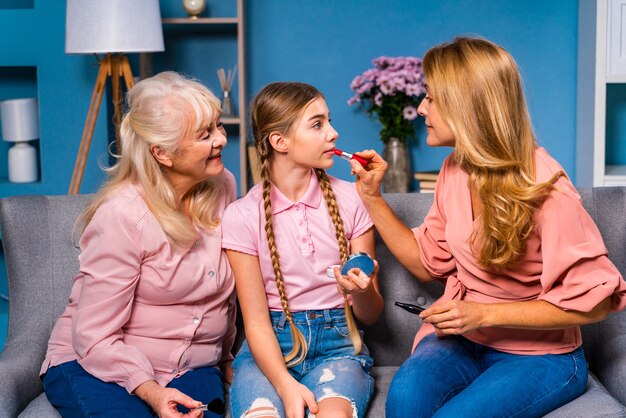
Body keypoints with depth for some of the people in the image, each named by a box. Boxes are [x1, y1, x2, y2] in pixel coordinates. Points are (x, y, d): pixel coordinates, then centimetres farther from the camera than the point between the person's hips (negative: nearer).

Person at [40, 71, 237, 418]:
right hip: (95, 366, -3)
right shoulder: (122, 214, -18)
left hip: (190, 371, 4)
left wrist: (226, 357, 22)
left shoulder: (223, 187, 1)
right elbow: (94, 338, -17)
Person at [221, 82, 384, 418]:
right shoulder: (242, 216, -2)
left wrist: (362, 291, -18)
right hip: (270, 345, 0)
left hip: (336, 342, 1)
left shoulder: (349, 200, 3)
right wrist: (287, 386, -22)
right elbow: (256, 321, -6)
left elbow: (370, 315, 6)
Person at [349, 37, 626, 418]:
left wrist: (485, 314, -22)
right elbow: (429, 263, 11)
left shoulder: (544, 188, -19)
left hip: (541, 354, -4)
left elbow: (593, 300, -17)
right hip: (463, 338, 5)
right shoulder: (455, 170, 2)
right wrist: (372, 197, 2)